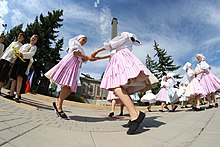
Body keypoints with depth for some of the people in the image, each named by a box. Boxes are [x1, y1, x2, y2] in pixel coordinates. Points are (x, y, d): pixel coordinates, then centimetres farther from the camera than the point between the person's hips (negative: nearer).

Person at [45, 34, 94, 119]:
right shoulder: (74, 42, 17)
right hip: (69, 62, -7)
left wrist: (89, 57, -1)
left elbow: (83, 60, 19)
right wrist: (87, 57, -9)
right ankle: (59, 107, -24)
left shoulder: (82, 50, 36)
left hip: (76, 67, 8)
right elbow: (76, 52, -3)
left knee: (71, 88, -7)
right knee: (67, 85, -23)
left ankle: (57, 103, -1)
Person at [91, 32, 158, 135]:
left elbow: (111, 45, 7)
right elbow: (113, 53, 35)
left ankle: (135, 114, -42)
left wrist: (96, 52, 13)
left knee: (116, 87, -29)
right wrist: (98, 58, 33)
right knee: (122, 89, -3)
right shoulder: (128, 45, 41)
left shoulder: (125, 36, 21)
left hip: (122, 57, -9)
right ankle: (134, 116, -7)